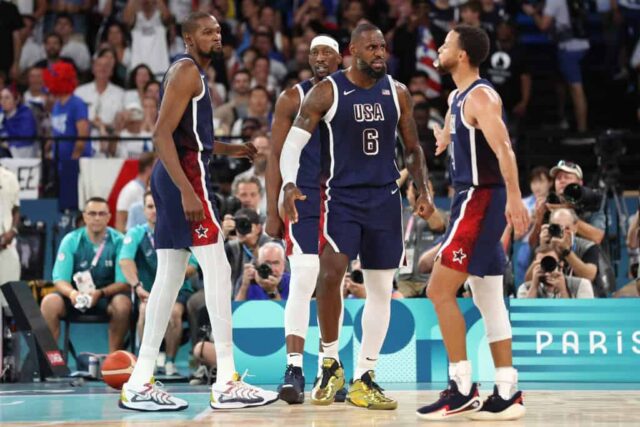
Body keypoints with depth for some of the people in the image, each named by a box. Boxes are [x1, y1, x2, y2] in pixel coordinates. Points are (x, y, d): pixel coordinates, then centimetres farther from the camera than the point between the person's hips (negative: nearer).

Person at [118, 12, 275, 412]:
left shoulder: (194, 73, 21)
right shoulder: (187, 71, -10)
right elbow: (162, 134, -19)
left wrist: (232, 150, 23)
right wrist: (187, 191, -26)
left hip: (175, 177, 10)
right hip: (185, 174, -10)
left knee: (170, 276, 8)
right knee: (218, 269, -11)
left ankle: (140, 383, 7)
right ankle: (227, 383, -13)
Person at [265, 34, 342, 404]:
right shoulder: (293, 98, 0)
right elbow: (276, 157, -1)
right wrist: (272, 212, -6)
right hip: (303, 200, -3)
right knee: (302, 282, -13)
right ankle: (294, 368, -13)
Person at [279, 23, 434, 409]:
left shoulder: (398, 93, 4)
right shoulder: (327, 92, -7)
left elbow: (413, 149, 12)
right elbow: (294, 142, -9)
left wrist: (424, 191, -1)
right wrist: (289, 184, -26)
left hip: (385, 199, 4)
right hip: (342, 197, -4)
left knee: (382, 288, 4)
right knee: (330, 273, -21)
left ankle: (364, 380, 12)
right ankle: (331, 364, -1)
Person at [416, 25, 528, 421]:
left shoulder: (481, 96, -15)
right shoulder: (457, 97, 14)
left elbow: (502, 147, -30)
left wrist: (514, 196, -40)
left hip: (481, 199, -10)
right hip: (471, 199, 10)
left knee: (440, 290, -10)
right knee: (488, 299, 10)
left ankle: (462, 389, -8)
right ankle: (507, 394, 13)